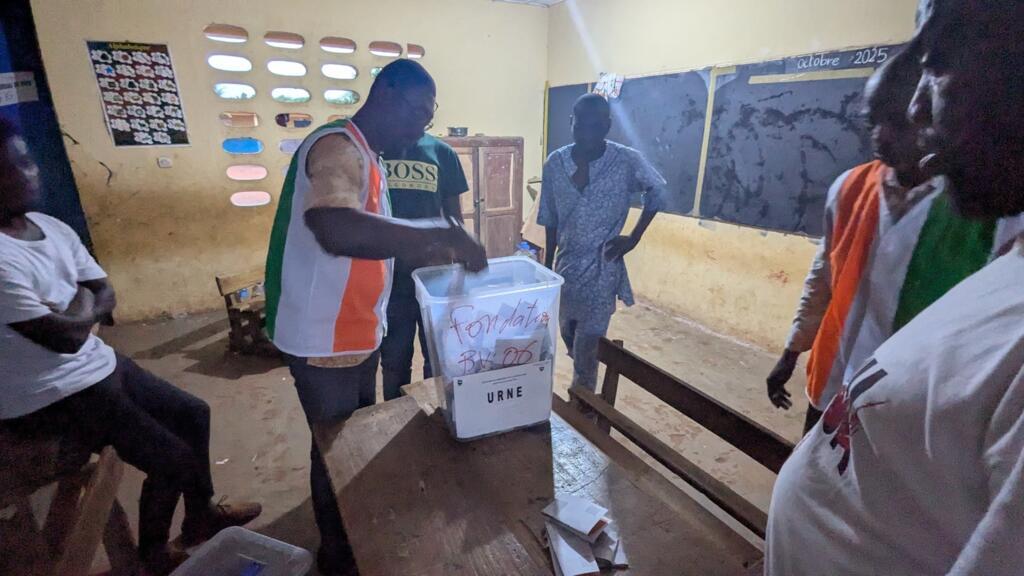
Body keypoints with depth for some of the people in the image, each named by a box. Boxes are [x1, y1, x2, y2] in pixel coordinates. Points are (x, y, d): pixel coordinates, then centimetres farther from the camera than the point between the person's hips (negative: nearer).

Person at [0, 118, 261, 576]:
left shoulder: (53, 227, 3)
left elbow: (106, 296, 6)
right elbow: (66, 337, -25)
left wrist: (74, 311, -14)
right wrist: (83, 304, -5)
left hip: (96, 363, 9)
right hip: (47, 398, -9)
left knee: (193, 413, 12)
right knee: (173, 458, -8)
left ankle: (201, 515, 32)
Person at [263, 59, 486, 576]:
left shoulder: (368, 158, 12)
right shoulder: (338, 147, -21)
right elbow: (336, 229, -41)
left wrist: (429, 254, 5)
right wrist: (439, 236, -35)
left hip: (359, 334, 10)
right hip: (324, 341, -9)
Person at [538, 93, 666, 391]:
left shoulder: (628, 161, -12)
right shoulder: (555, 163, -4)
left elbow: (658, 192, 6)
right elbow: (550, 221, 5)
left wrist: (634, 238, -1)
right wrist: (547, 268, 9)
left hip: (602, 270, -4)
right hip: (566, 267, 4)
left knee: (586, 352, 1)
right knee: (570, 341, 20)